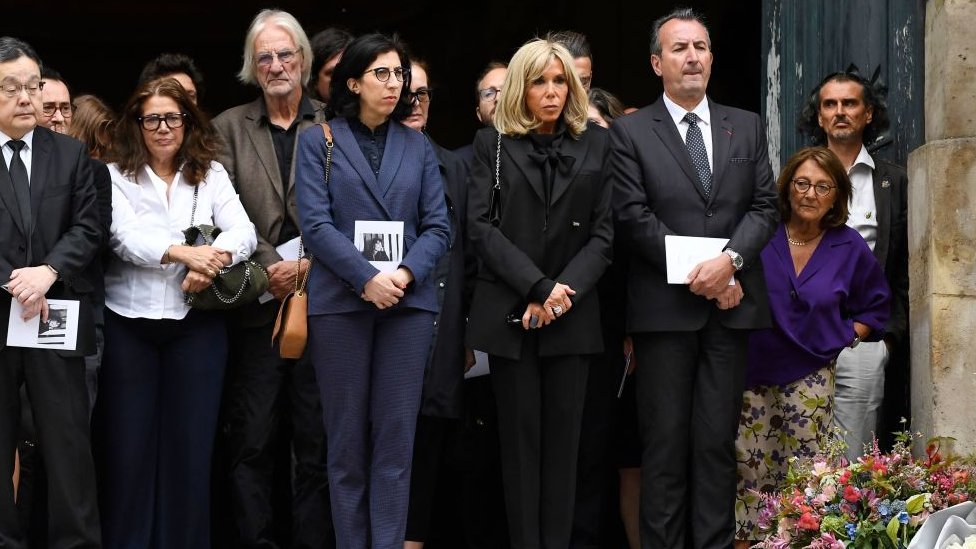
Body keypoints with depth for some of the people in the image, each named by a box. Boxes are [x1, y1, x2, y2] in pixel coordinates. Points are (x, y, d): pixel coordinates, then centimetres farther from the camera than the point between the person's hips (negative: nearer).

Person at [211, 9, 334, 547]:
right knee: (252, 442, 0)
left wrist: (307, 266, -12)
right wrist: (269, 268, -10)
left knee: (317, 442, 2)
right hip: (258, 303, 1)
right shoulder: (229, 127, 11)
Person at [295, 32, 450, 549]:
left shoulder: (417, 146, 12)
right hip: (339, 302, -2)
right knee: (347, 438, 3)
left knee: (395, 436, 0)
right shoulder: (318, 141, 4)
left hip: (408, 303, 2)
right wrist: (367, 278, -16)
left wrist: (407, 274, -12)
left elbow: (437, 225, 6)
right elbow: (315, 222, -6)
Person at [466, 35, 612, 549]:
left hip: (572, 313, 1)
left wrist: (564, 292, -12)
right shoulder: (493, 143, 7)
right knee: (520, 436, 1)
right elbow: (482, 226, -3)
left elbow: (603, 232, 3)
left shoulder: (596, 144, 9)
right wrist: (539, 288, -13)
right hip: (509, 312, -1)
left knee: (562, 437, 1)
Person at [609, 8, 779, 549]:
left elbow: (764, 205, 7)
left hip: (731, 306, 3)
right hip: (665, 306, -2)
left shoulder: (747, 127, 14)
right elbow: (635, 216, -5)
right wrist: (699, 277, -10)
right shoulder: (630, 132, 3)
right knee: (665, 443, 1)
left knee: (718, 440, 3)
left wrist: (730, 259, -12)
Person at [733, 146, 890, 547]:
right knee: (748, 469, -1)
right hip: (753, 371, -1)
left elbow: (874, 307, 15)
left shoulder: (849, 248, 2)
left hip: (810, 377, 1)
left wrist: (844, 336, 4)